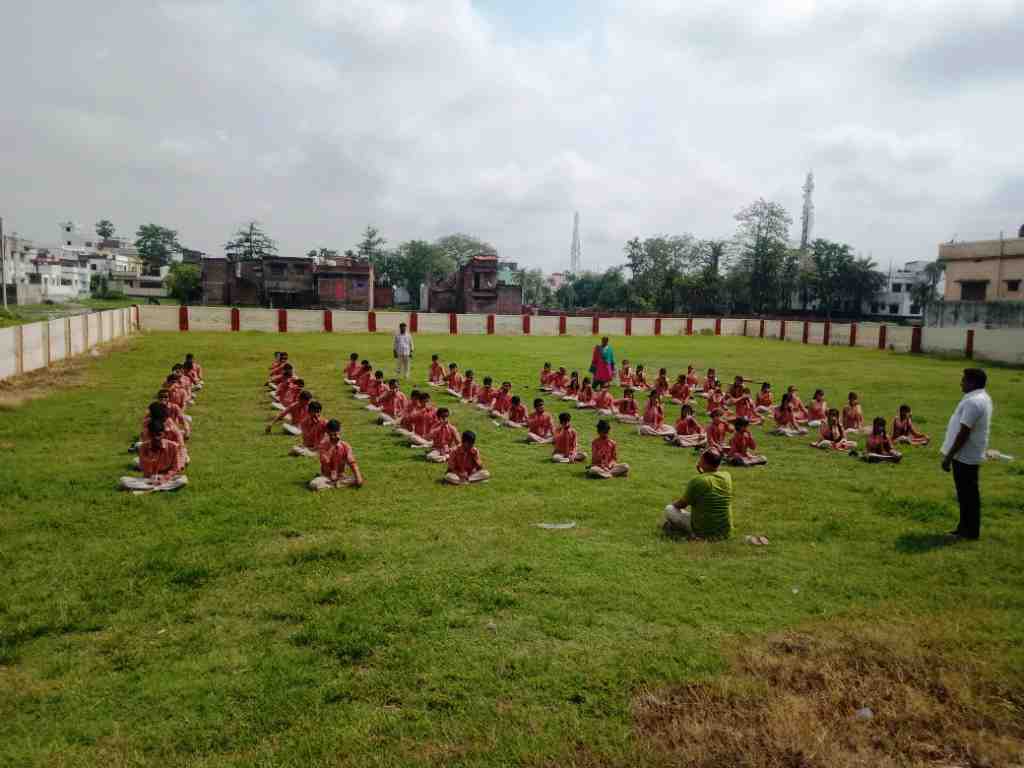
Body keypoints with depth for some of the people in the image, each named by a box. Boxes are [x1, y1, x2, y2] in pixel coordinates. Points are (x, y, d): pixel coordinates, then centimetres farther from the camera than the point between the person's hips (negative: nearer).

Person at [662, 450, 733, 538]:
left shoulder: (697, 481, -20)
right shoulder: (727, 476, -5)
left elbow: (681, 504, -6)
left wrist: (673, 504, 15)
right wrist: (702, 472, 7)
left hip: (703, 533, -6)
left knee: (669, 509, 6)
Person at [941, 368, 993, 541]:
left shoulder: (973, 402, -23)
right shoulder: (982, 398, 12)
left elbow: (963, 433, -24)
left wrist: (948, 456, -19)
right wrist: (951, 454, 20)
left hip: (965, 456, -10)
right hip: (968, 455, 10)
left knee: (968, 494, -1)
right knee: (967, 493, 17)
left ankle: (970, 531, 8)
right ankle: (966, 527, 25)